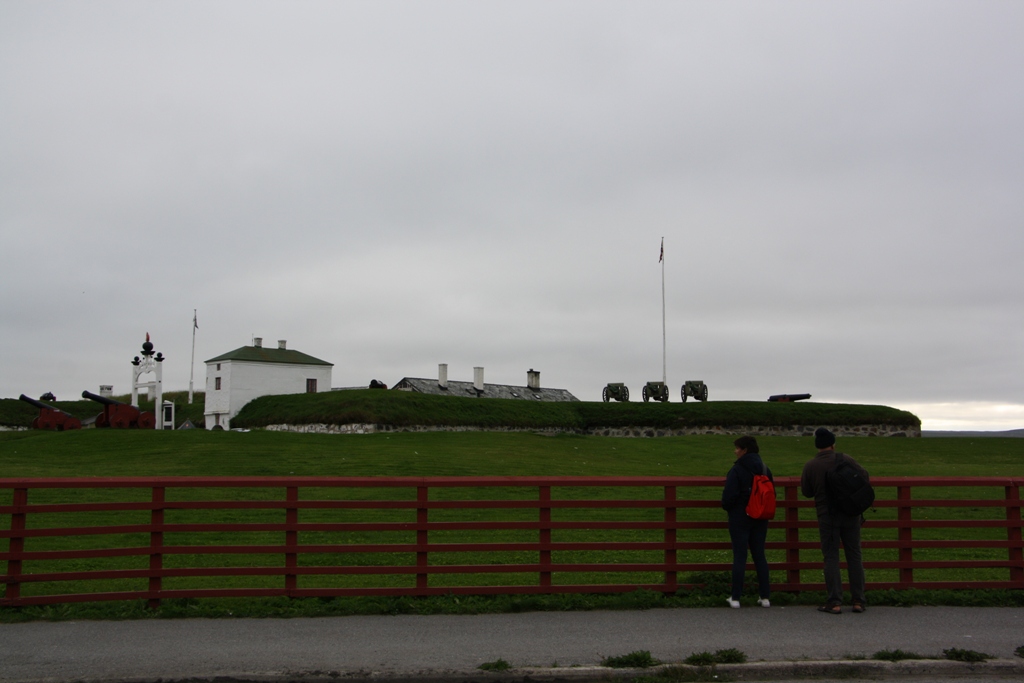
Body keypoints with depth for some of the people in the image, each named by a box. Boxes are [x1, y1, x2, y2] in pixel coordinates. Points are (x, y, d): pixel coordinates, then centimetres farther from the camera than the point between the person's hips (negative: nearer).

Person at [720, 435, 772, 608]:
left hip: (740, 517, -5)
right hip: (760, 519, 6)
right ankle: (765, 596, 10)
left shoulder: (737, 470, -15)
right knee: (759, 555, 10)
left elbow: (729, 495, -16)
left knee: (739, 556, -2)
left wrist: (726, 507, 4)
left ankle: (736, 598, 2)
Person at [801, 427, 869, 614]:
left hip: (827, 516, -1)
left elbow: (806, 492, 3)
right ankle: (858, 600, 12)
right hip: (850, 514, 1)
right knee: (854, 555, 10)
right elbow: (864, 476, 2)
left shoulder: (810, 466, -5)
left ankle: (834, 602, -1)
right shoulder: (846, 459, -5)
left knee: (831, 557, 3)